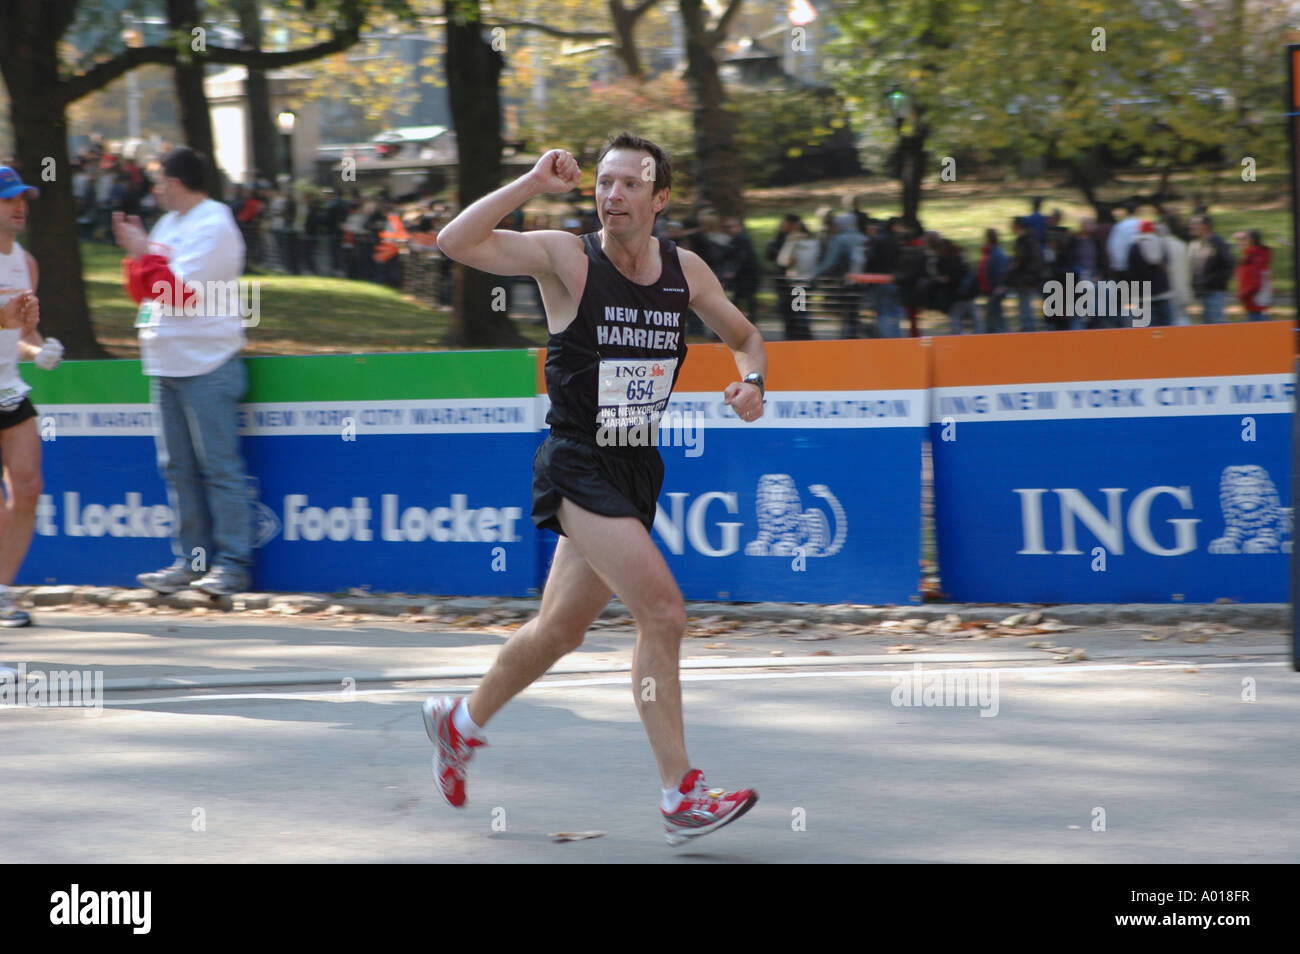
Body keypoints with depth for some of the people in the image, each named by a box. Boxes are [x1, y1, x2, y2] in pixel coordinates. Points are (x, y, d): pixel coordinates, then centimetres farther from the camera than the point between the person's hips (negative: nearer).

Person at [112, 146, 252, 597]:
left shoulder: (213, 226, -10)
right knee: (178, 469, 9)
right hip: (165, 365, 9)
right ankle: (190, 559, 13)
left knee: (219, 467, -7)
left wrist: (146, 254, -8)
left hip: (206, 366, -9)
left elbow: (179, 290, -19)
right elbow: (142, 292, 18)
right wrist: (135, 253, 3)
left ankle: (232, 562, -6)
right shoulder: (168, 224, 16)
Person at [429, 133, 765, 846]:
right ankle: (680, 798, -13)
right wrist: (533, 184, -24)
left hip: (637, 468, 6)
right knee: (663, 612, -18)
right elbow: (454, 242, -21)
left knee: (561, 630, 16)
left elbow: (745, 337, 21)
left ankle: (461, 724, 41)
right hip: (579, 467, -6)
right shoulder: (566, 258, -10)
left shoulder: (686, 271, 5)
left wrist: (752, 380, 0)